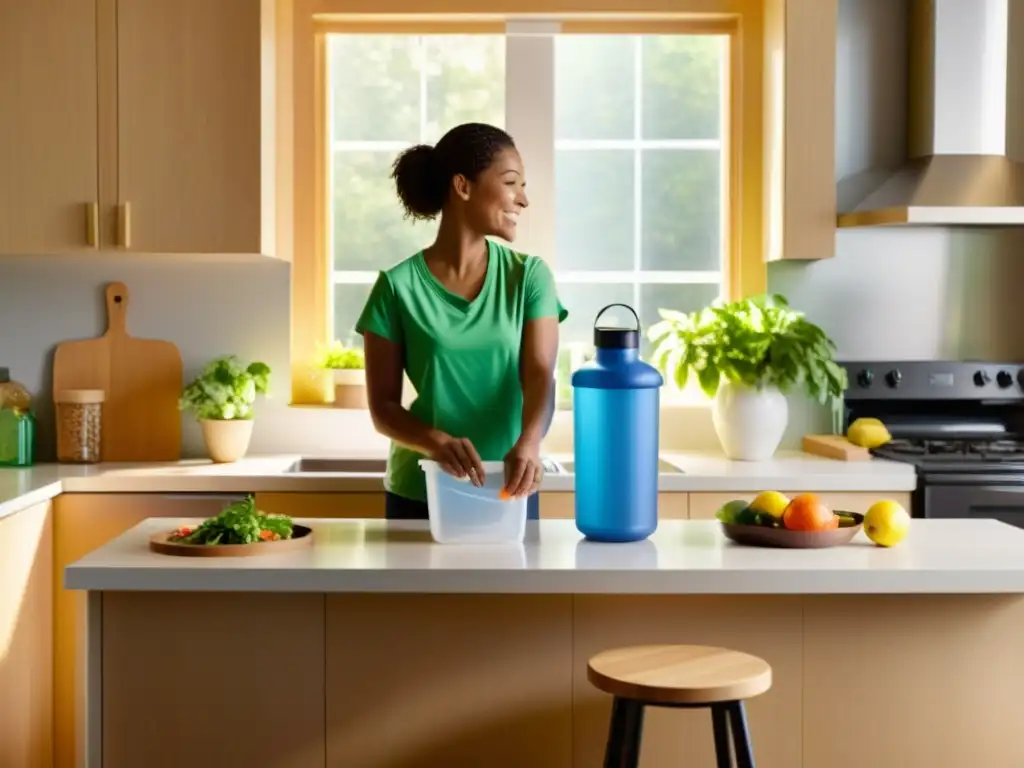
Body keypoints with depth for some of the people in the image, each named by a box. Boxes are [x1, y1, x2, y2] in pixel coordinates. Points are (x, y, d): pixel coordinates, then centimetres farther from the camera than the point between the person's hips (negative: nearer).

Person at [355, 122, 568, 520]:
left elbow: (540, 375, -12)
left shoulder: (529, 276, -1)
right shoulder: (398, 287, -6)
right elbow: (383, 407, -5)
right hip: (419, 494, -1)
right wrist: (436, 442, -25)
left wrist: (528, 443, -32)